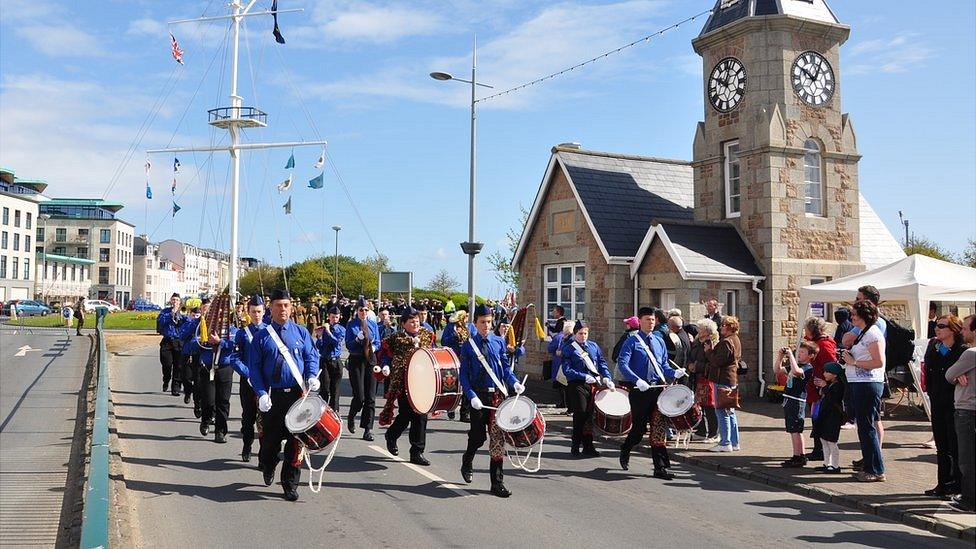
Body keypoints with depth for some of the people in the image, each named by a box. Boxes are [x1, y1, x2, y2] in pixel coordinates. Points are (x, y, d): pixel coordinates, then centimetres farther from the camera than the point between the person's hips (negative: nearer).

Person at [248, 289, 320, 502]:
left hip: (298, 395, 1)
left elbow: (312, 356, 8)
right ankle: (267, 468, 41)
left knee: (295, 440, 1)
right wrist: (261, 394, -11)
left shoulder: (301, 332, 7)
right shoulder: (262, 336, 2)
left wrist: (312, 376, -12)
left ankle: (290, 484, 13)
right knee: (271, 439, 9)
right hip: (272, 397, -1)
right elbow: (255, 367, 0)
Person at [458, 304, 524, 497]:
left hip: (498, 395, 2)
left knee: (497, 438, 0)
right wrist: (471, 396, -15)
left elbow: (506, 367, 11)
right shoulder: (468, 345, -1)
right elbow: (464, 375, -2)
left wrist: (514, 382, -8)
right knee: (478, 436, 5)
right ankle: (467, 461, 38)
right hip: (478, 396, -2)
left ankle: (497, 482, 6)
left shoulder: (499, 342, 7)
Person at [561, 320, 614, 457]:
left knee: (590, 415, 7)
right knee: (580, 415, -6)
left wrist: (606, 377, -4)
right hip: (578, 385, -5)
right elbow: (567, 370, -8)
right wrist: (585, 377, -14)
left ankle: (588, 446, 15)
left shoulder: (593, 346, 15)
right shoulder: (568, 349, -1)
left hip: (595, 384, 5)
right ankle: (576, 446, 6)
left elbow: (602, 363, 14)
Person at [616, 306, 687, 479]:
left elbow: (664, 365, 19)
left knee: (659, 428, 0)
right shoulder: (632, 342, -4)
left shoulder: (659, 342, 14)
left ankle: (660, 468, 3)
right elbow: (622, 364, -14)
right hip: (640, 391, -4)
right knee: (639, 428, 4)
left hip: (658, 389, 5)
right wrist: (638, 381, -26)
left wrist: (674, 373, -2)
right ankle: (625, 451, 34)